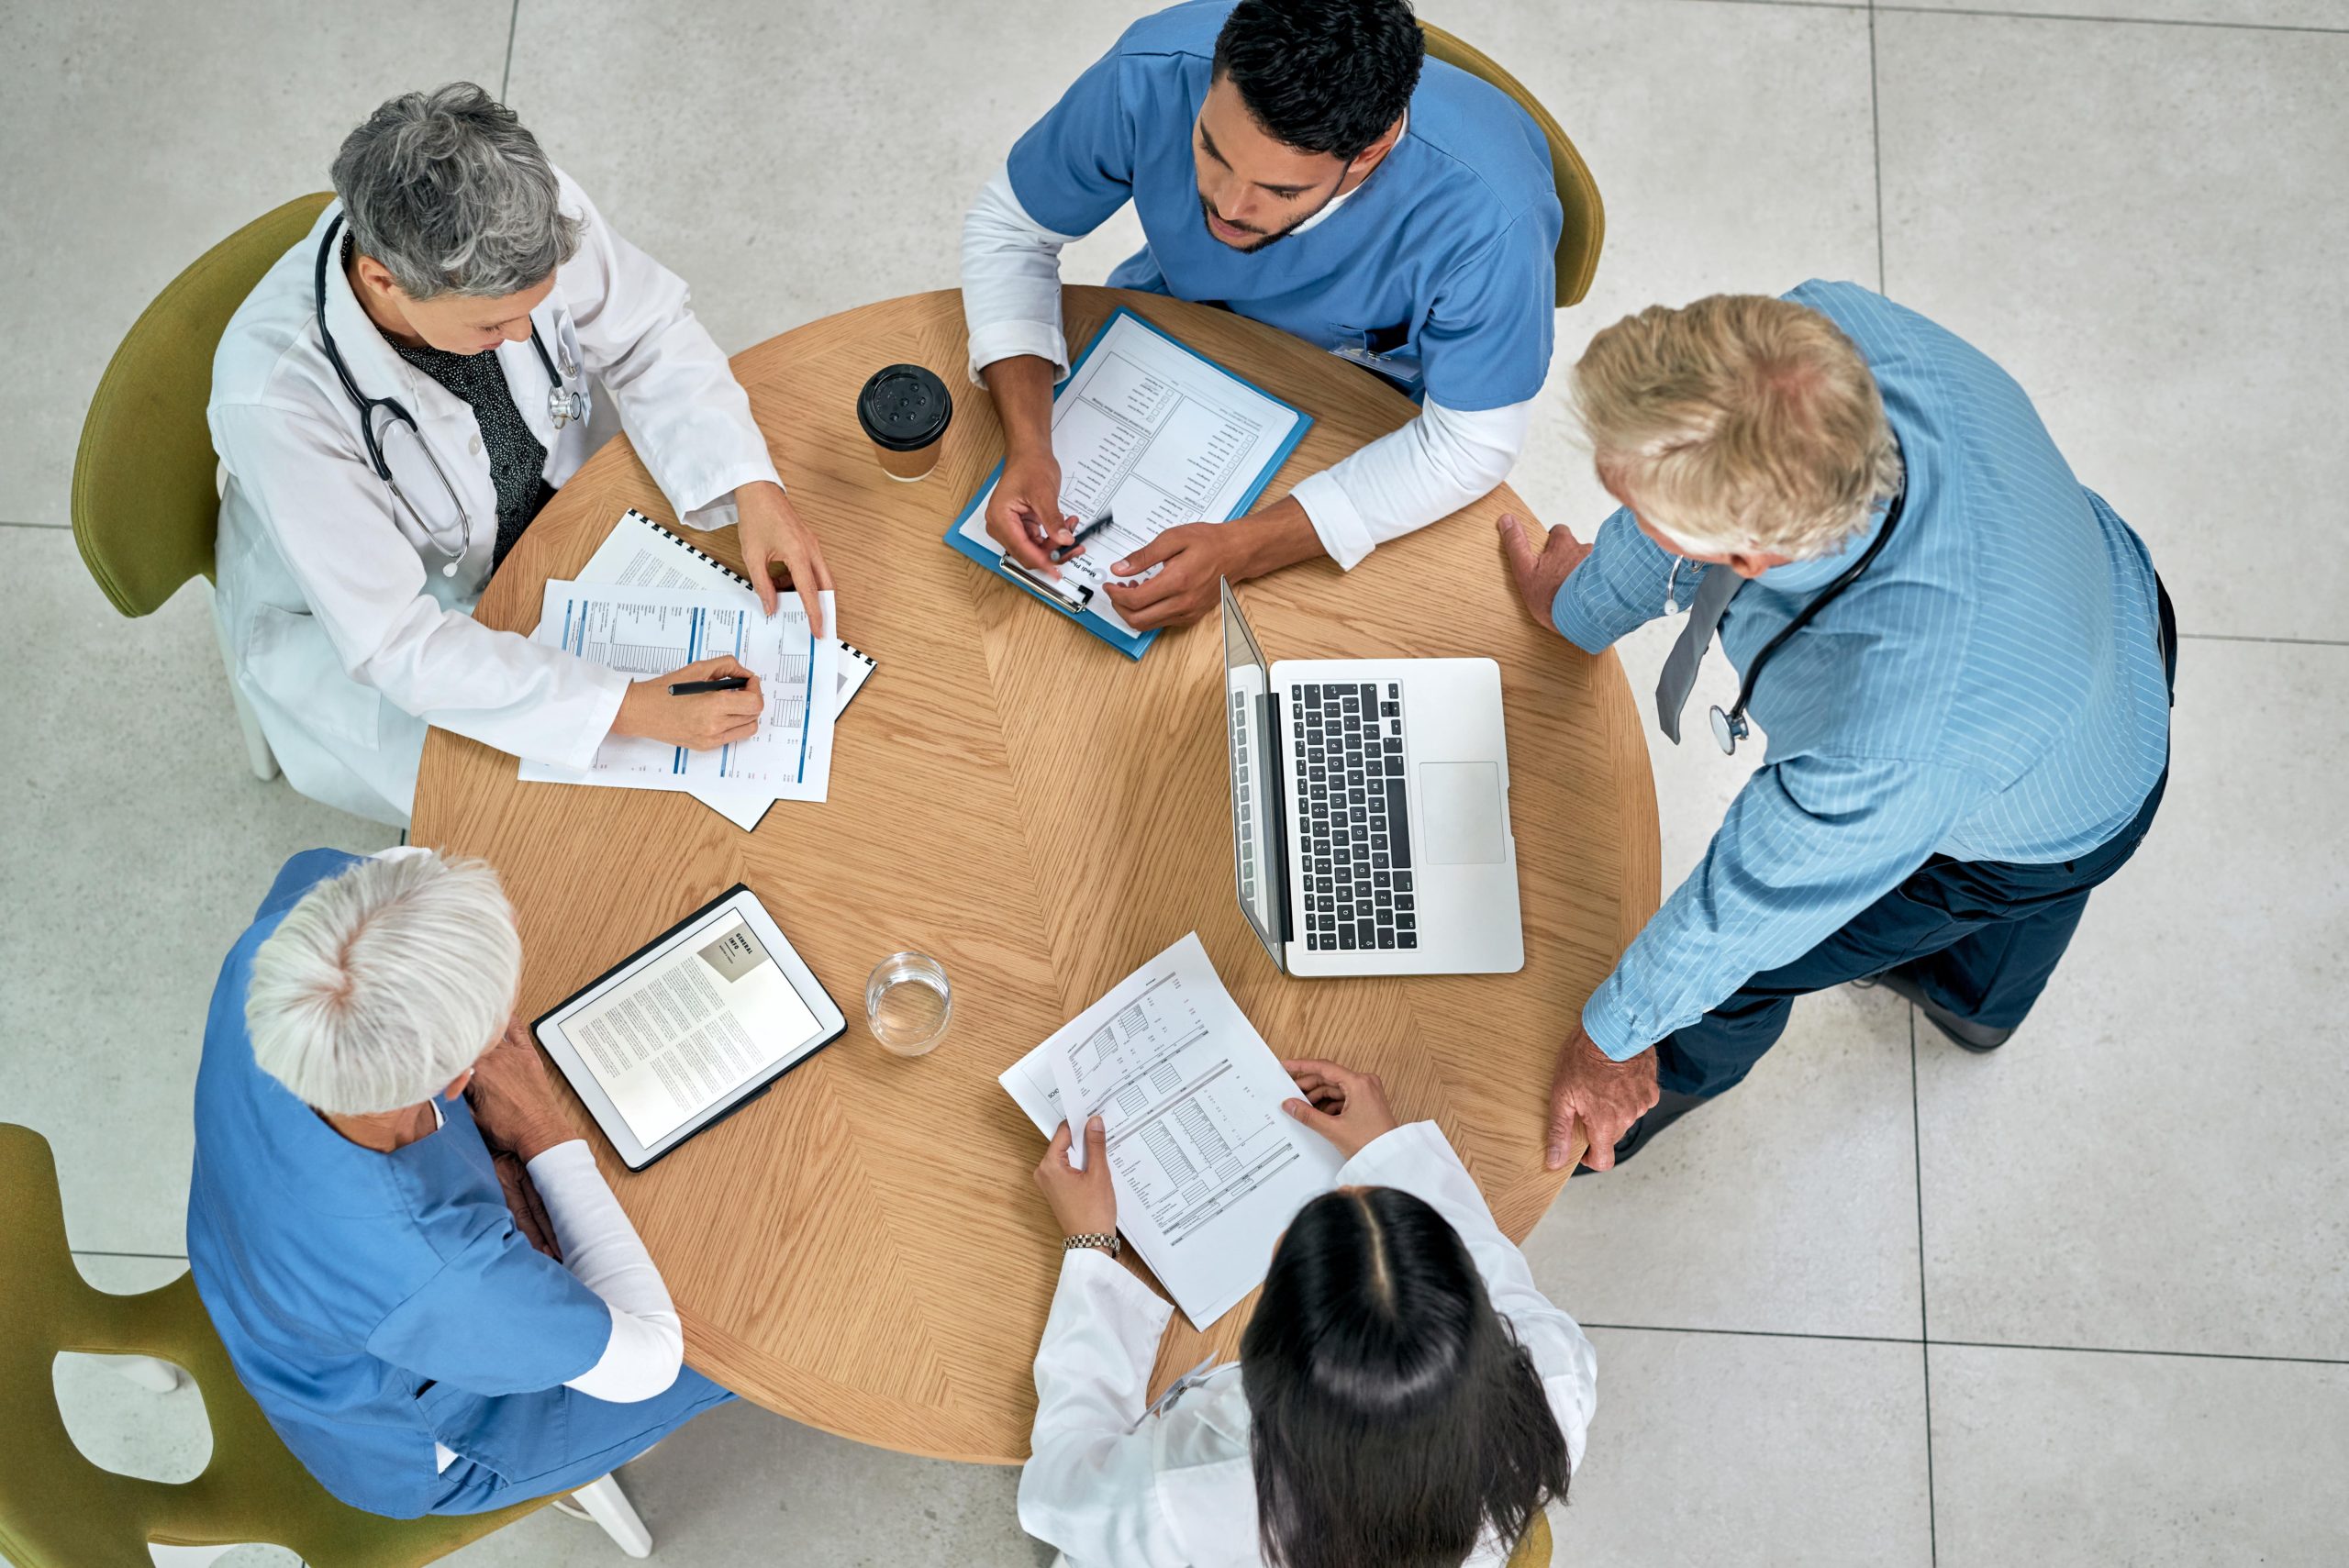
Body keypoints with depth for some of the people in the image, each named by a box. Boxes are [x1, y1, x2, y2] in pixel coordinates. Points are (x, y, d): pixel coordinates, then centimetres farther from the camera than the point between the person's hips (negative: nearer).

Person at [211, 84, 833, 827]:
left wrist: (753, 487, -26)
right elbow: (397, 643, -33)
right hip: (348, 622, -4)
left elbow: (650, 334, -11)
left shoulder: (526, 210, -30)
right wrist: (632, 707, -40)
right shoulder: (272, 393, -39)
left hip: (546, 499, 5)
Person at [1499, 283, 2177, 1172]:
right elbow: (1690, 488, -15)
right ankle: (1976, 996, 76)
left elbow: (1751, 904, -31)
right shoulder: (1834, 327, -38)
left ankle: (1693, 1065, 57)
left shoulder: (1889, 758, -52)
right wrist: (1586, 603, 7)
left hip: (2059, 822, -5)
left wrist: (1612, 1038, -8)